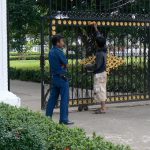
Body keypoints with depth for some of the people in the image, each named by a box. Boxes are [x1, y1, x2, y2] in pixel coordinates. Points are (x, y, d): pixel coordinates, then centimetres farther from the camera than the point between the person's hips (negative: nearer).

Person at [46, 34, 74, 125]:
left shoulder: (51, 52, 12)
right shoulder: (59, 52, -16)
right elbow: (66, 64, -11)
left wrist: (62, 66, -1)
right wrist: (63, 65, 7)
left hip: (54, 76, 9)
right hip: (62, 77, -9)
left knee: (53, 98, 13)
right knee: (64, 99, -3)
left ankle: (48, 117, 15)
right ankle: (64, 119, -1)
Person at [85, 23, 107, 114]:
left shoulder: (99, 53, -22)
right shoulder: (104, 49, 3)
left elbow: (97, 66, -22)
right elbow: (100, 38, 18)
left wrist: (88, 67, -5)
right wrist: (96, 29, 27)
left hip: (99, 74, -9)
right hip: (103, 73, 9)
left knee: (100, 90, -6)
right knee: (102, 90, 13)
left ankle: (103, 108, -5)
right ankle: (103, 107, 19)